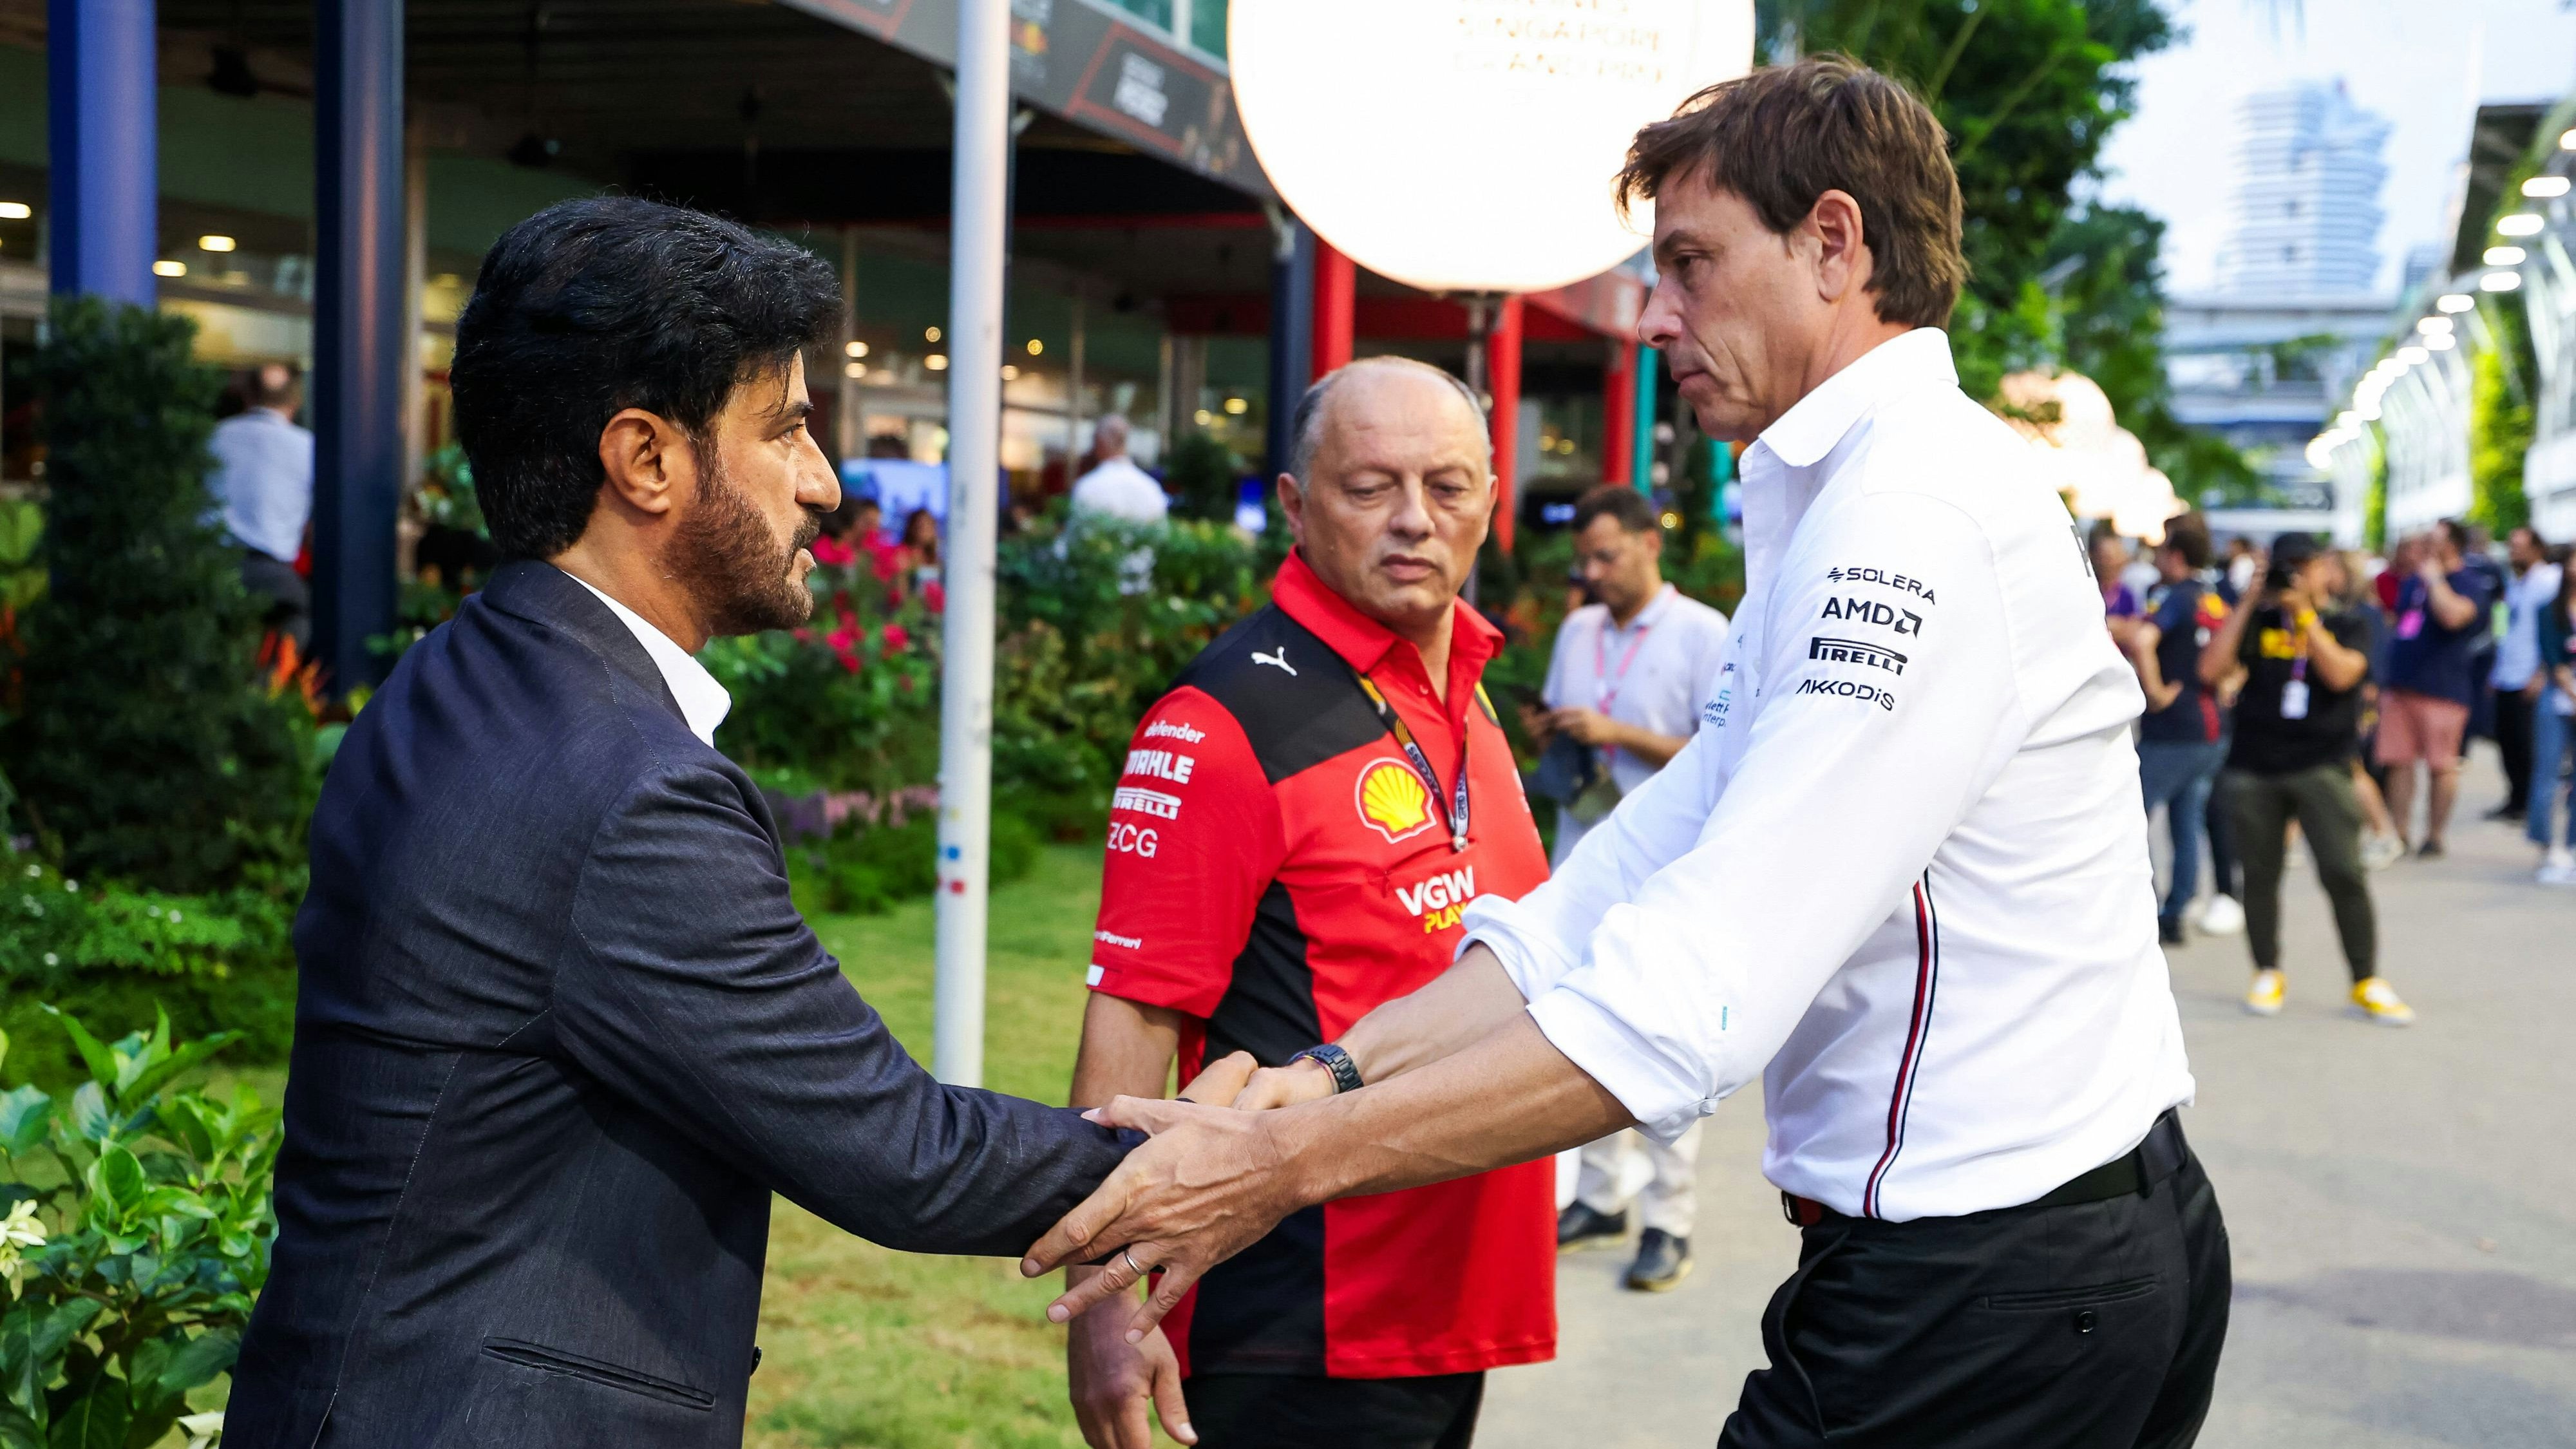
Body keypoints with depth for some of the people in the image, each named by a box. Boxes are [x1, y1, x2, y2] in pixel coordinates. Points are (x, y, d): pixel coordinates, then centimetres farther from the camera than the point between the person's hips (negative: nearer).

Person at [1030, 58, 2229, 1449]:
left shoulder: (1919, 519, -19)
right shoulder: (1835, 518, 15)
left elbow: (1699, 993, -27)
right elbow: (1650, 867, 7)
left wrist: (1284, 1162, -25)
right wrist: (1327, 1075, -4)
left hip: (1978, 1304, -9)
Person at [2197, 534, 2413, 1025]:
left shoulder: (2349, 628, 7)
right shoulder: (2260, 623, 9)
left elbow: (2340, 674, -13)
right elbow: (2211, 669, -5)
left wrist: (2304, 613, -14)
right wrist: (2249, 603, -4)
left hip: (2321, 768, -2)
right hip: (2253, 770, 2)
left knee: (2344, 872, -11)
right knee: (2260, 874, 7)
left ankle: (2367, 983, 0)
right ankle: (2267, 973, 23)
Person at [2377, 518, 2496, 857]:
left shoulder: (2470, 583, -7)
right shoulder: (2413, 580, 16)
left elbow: (2453, 615, -29)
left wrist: (2434, 578, -17)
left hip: (2441, 688, -7)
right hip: (2399, 685, 7)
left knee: (2441, 765, 1)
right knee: (2399, 762, 5)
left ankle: (2434, 837, 8)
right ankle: (2400, 835, 11)